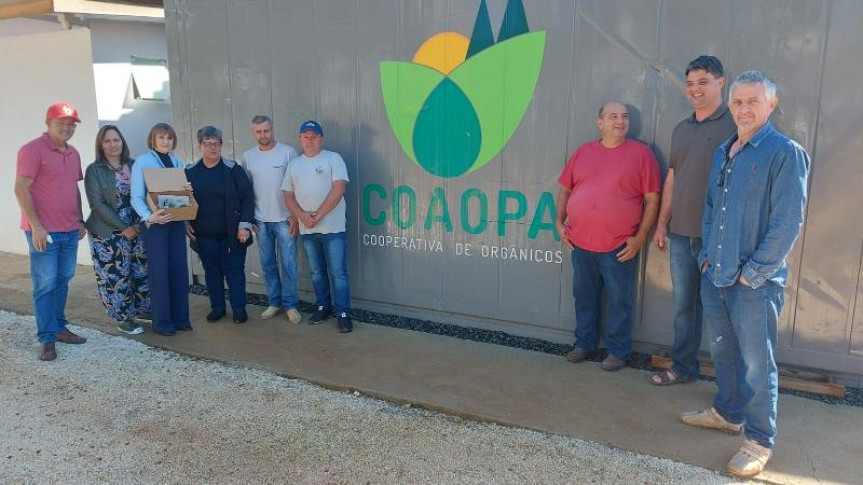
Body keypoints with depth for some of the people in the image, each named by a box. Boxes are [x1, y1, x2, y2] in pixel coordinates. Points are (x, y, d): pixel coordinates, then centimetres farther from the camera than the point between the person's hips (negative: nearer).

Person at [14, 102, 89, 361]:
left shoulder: (73, 153, 14)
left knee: (62, 281, 13)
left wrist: (80, 220, 16)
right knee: (45, 285, -2)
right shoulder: (33, 150, -9)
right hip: (44, 232, -7)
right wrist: (36, 226, -16)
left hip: (70, 231, 7)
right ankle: (47, 340, 3)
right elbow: (21, 190, -12)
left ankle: (59, 328, 24)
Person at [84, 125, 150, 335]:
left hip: (137, 229, 4)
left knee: (142, 271, 9)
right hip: (109, 234, -4)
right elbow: (97, 204, -10)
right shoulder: (94, 170, -5)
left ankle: (143, 310, 27)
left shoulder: (134, 166, 7)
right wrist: (124, 228, -13)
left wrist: (141, 224, -4)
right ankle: (123, 319, 15)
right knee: (115, 276, 2)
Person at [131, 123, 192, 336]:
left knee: (180, 269, 6)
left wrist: (189, 190, -5)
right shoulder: (142, 162, -4)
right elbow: (136, 197, -10)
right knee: (159, 271, -2)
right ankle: (161, 322, 7)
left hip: (177, 222, 5)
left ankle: (180, 318, 17)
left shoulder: (178, 162, 12)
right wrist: (149, 216, -27)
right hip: (155, 223, -5)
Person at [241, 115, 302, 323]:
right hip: (260, 220, 4)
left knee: (288, 264, 0)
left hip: (285, 219, -4)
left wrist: (295, 216, -9)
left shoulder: (288, 152, -6)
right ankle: (274, 302, 24)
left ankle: (290, 305, 12)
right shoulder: (247, 156, 6)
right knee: (267, 264, 11)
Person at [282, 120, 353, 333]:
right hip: (307, 229, 5)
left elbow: (338, 190, -12)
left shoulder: (333, 158, -3)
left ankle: (343, 313, 4)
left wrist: (318, 215, -13)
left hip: (332, 227, -5)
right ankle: (322, 306, 28)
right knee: (317, 272, 15)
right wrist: (302, 216, -8)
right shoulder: (294, 164, 12)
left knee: (338, 273, -3)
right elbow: (288, 196, 9)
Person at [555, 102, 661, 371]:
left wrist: (640, 237, -9)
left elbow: (652, 200, -4)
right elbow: (565, 189, 14)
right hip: (580, 242, 4)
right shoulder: (583, 152, 8)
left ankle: (618, 350, 21)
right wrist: (560, 222, 5)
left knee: (619, 300, 7)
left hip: (619, 246, -3)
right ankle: (584, 343, 30)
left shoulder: (641, 153, -2)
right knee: (584, 296, 14)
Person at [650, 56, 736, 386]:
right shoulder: (682, 129, 14)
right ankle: (683, 367, 27)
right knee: (683, 304, 14)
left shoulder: (735, 125, -7)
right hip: (681, 234, 6)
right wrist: (662, 224, 15)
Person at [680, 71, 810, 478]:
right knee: (722, 350, 19)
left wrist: (753, 273, -14)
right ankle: (728, 413, 38)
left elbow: (787, 222, -15)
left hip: (755, 282, -7)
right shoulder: (722, 152, 11)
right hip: (714, 275, 7)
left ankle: (759, 441, 16)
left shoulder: (785, 153, -11)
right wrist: (707, 255, 8)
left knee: (756, 363, 2)